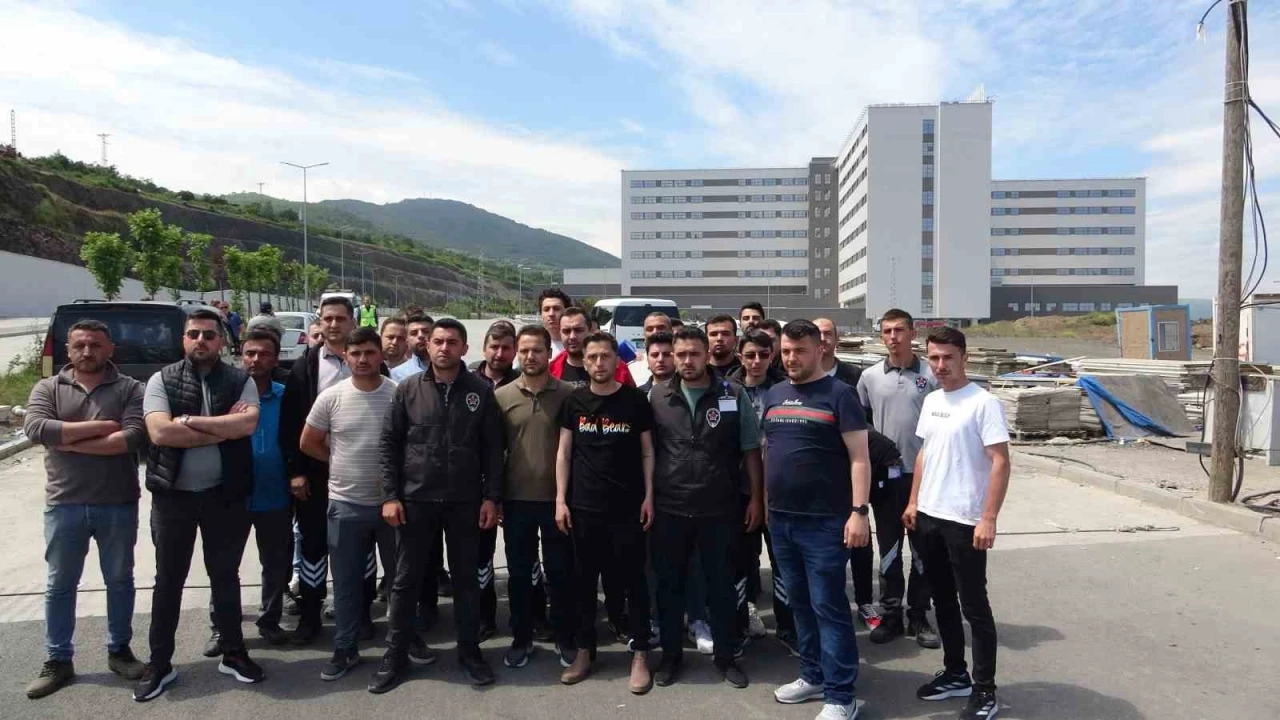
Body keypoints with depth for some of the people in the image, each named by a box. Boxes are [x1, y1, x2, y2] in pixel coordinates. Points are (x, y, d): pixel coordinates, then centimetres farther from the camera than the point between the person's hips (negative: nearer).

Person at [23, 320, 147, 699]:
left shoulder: (130, 388, -3)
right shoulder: (48, 388, 3)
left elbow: (133, 437, -17)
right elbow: (35, 428, -15)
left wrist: (71, 442, -15)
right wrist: (102, 427, -18)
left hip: (118, 505, -1)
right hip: (64, 505, 2)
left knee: (120, 580, 12)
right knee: (60, 585, 12)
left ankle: (119, 650, 28)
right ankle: (58, 660, 25)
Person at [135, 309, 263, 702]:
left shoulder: (241, 381, 0)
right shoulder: (162, 380, -1)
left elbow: (248, 423, -17)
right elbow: (159, 432, -16)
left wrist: (190, 421, -15)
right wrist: (224, 428, -15)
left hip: (225, 495, 0)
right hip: (172, 495, 0)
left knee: (225, 576, 13)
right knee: (168, 580, 11)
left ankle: (233, 653, 27)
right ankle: (159, 663, 25)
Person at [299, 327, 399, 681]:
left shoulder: (400, 395, -8)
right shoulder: (331, 397, -4)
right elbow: (308, 443, 7)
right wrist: (342, 462, 6)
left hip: (391, 500, -1)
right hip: (346, 503, 1)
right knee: (347, 581, 11)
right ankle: (345, 650, 24)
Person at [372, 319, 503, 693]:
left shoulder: (481, 391, -1)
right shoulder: (408, 389, 0)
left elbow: (492, 448, 0)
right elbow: (389, 444, 1)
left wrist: (491, 497, -4)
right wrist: (390, 495, -5)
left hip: (465, 501, 0)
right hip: (415, 500, 0)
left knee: (466, 579, 10)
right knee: (406, 579, 10)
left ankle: (469, 651, 25)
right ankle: (397, 653, 24)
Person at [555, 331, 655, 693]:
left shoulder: (636, 400, -2)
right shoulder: (574, 401, 3)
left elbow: (647, 452, 2)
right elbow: (564, 452, 6)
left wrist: (648, 496, -4)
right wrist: (560, 499, 0)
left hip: (628, 507, -2)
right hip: (583, 507, 2)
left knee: (633, 580, 4)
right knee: (585, 580, 11)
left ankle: (640, 654, 15)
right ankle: (585, 650, 24)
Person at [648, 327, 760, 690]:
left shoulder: (734, 395, -3)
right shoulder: (658, 397, 2)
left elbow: (750, 451, 1)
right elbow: (648, 451, 6)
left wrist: (755, 498, -1)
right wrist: (647, 497, 1)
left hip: (720, 509, -1)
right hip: (669, 508, 1)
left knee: (721, 584, 11)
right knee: (669, 584, 12)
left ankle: (725, 656, 28)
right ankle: (671, 654, 29)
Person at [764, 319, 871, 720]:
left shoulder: (838, 395, -6)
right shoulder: (773, 396, 11)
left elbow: (859, 457, -10)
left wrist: (858, 512, -17)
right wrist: (764, 503, 13)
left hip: (824, 521, -6)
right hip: (781, 520, 6)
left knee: (829, 607, 0)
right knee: (799, 603, 15)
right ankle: (813, 676, 30)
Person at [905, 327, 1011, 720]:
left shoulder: (984, 402, -13)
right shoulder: (930, 401, 9)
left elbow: (1000, 463, -16)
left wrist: (989, 519, -20)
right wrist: (914, 502, 13)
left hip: (965, 521, -7)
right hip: (929, 517, 7)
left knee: (974, 607, 2)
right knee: (943, 600, 17)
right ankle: (955, 674, 31)